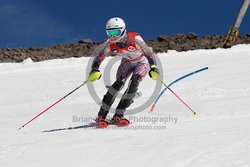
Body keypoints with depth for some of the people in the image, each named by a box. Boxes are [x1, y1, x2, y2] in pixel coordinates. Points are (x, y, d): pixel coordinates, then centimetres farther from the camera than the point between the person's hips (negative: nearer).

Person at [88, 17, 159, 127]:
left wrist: (153, 68, -37)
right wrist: (95, 70, -36)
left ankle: (118, 116, -20)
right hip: (126, 62, 2)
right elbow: (98, 58, -17)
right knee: (119, 82, -23)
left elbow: (148, 52, -26)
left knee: (134, 82, -27)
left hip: (142, 62, -2)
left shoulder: (134, 38, -34)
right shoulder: (110, 44, -23)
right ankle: (101, 116, -21)